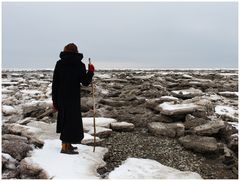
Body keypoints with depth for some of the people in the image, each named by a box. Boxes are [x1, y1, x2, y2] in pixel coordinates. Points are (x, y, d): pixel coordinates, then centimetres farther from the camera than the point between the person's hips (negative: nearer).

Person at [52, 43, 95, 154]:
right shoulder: (80, 65, -7)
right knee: (72, 120, 3)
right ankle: (65, 147, 3)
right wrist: (91, 72, 7)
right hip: (73, 98, -4)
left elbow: (55, 83, 1)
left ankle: (67, 144, 29)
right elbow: (85, 82, -7)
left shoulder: (59, 63, 2)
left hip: (61, 97, 5)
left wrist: (54, 100, 7)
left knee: (64, 119, 17)